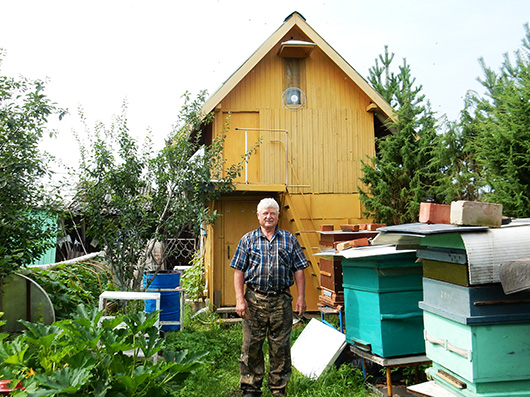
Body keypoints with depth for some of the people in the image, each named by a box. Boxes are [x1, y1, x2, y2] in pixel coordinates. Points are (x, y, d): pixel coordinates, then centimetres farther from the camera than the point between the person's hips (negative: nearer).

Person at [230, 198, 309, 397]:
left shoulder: (289, 239, 9)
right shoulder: (248, 239, 7)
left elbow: (298, 270, 7)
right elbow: (239, 271, 3)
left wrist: (301, 297, -1)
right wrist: (240, 299, -6)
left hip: (281, 300, 1)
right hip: (254, 300, 0)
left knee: (280, 347, 6)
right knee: (251, 346, 4)